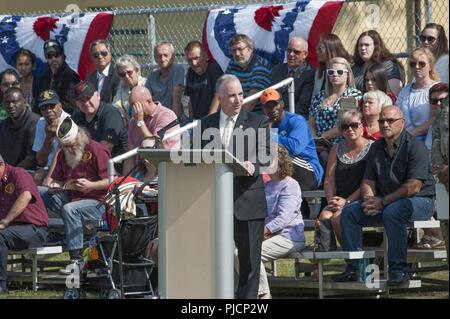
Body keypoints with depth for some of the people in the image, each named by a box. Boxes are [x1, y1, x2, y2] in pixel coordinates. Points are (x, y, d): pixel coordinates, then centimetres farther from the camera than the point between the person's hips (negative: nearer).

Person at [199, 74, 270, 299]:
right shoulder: (206, 124, 12)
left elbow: (266, 155, -8)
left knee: (249, 261, 1)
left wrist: (253, 167, -29)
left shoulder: (258, 122, 5)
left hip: (247, 202, -2)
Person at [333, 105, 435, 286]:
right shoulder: (376, 148, 11)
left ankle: (399, 270, -31)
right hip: (385, 202, 7)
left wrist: (383, 202, -20)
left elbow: (413, 187, -20)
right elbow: (368, 182, 11)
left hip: (419, 201, -7)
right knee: (349, 212, -8)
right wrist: (369, 200, -12)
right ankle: (354, 268, -9)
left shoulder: (415, 147, -13)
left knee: (392, 212, -38)